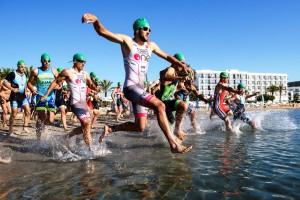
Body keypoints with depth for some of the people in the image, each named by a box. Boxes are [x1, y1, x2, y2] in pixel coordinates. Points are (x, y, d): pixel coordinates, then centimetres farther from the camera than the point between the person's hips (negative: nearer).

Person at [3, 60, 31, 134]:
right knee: (14, 114, 0)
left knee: (28, 111, -6)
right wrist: (12, 89, -19)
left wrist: (26, 91, 8)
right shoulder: (12, 74, -7)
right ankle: (10, 128, 18)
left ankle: (25, 127, 1)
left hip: (23, 96, 5)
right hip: (15, 96, -5)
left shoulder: (24, 75, 12)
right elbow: (5, 82, -8)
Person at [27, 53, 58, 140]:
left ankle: (41, 123, 33)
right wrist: (32, 89, -12)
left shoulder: (53, 71, 7)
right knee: (41, 118, -5)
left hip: (51, 97, 2)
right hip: (40, 97, -1)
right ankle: (39, 138, 13)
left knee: (50, 120, -3)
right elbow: (29, 83, 9)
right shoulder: (35, 71, 3)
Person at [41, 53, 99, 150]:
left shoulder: (84, 73, 14)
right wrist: (46, 94, 0)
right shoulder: (68, 72, -4)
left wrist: (95, 88, -4)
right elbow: (55, 82, 2)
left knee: (84, 127, 11)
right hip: (76, 103, -8)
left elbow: (90, 84, 19)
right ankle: (90, 149, -11)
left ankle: (67, 137, 32)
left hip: (84, 103, 8)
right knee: (87, 124, -17)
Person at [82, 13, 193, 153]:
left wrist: (182, 65, 14)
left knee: (140, 127, 8)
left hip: (141, 89, 8)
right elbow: (102, 32, -14)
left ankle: (110, 129, 27)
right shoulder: (126, 41, -4)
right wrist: (96, 20, -35)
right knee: (159, 105, -28)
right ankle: (173, 144, -24)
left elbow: (167, 57, 25)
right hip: (130, 88, -8)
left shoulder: (150, 45, 14)